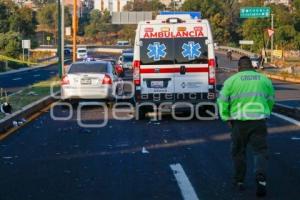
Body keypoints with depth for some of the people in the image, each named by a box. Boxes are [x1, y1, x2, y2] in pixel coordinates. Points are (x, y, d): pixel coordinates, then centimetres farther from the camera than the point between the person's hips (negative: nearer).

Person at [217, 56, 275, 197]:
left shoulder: (232, 80, 3)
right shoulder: (264, 79, 10)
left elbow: (222, 101, -1)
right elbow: (271, 99, 16)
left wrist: (226, 117, 8)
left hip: (240, 121, -1)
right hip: (259, 121, 1)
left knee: (238, 151, 15)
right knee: (260, 150, 4)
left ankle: (239, 181, 24)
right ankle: (261, 178, -17)